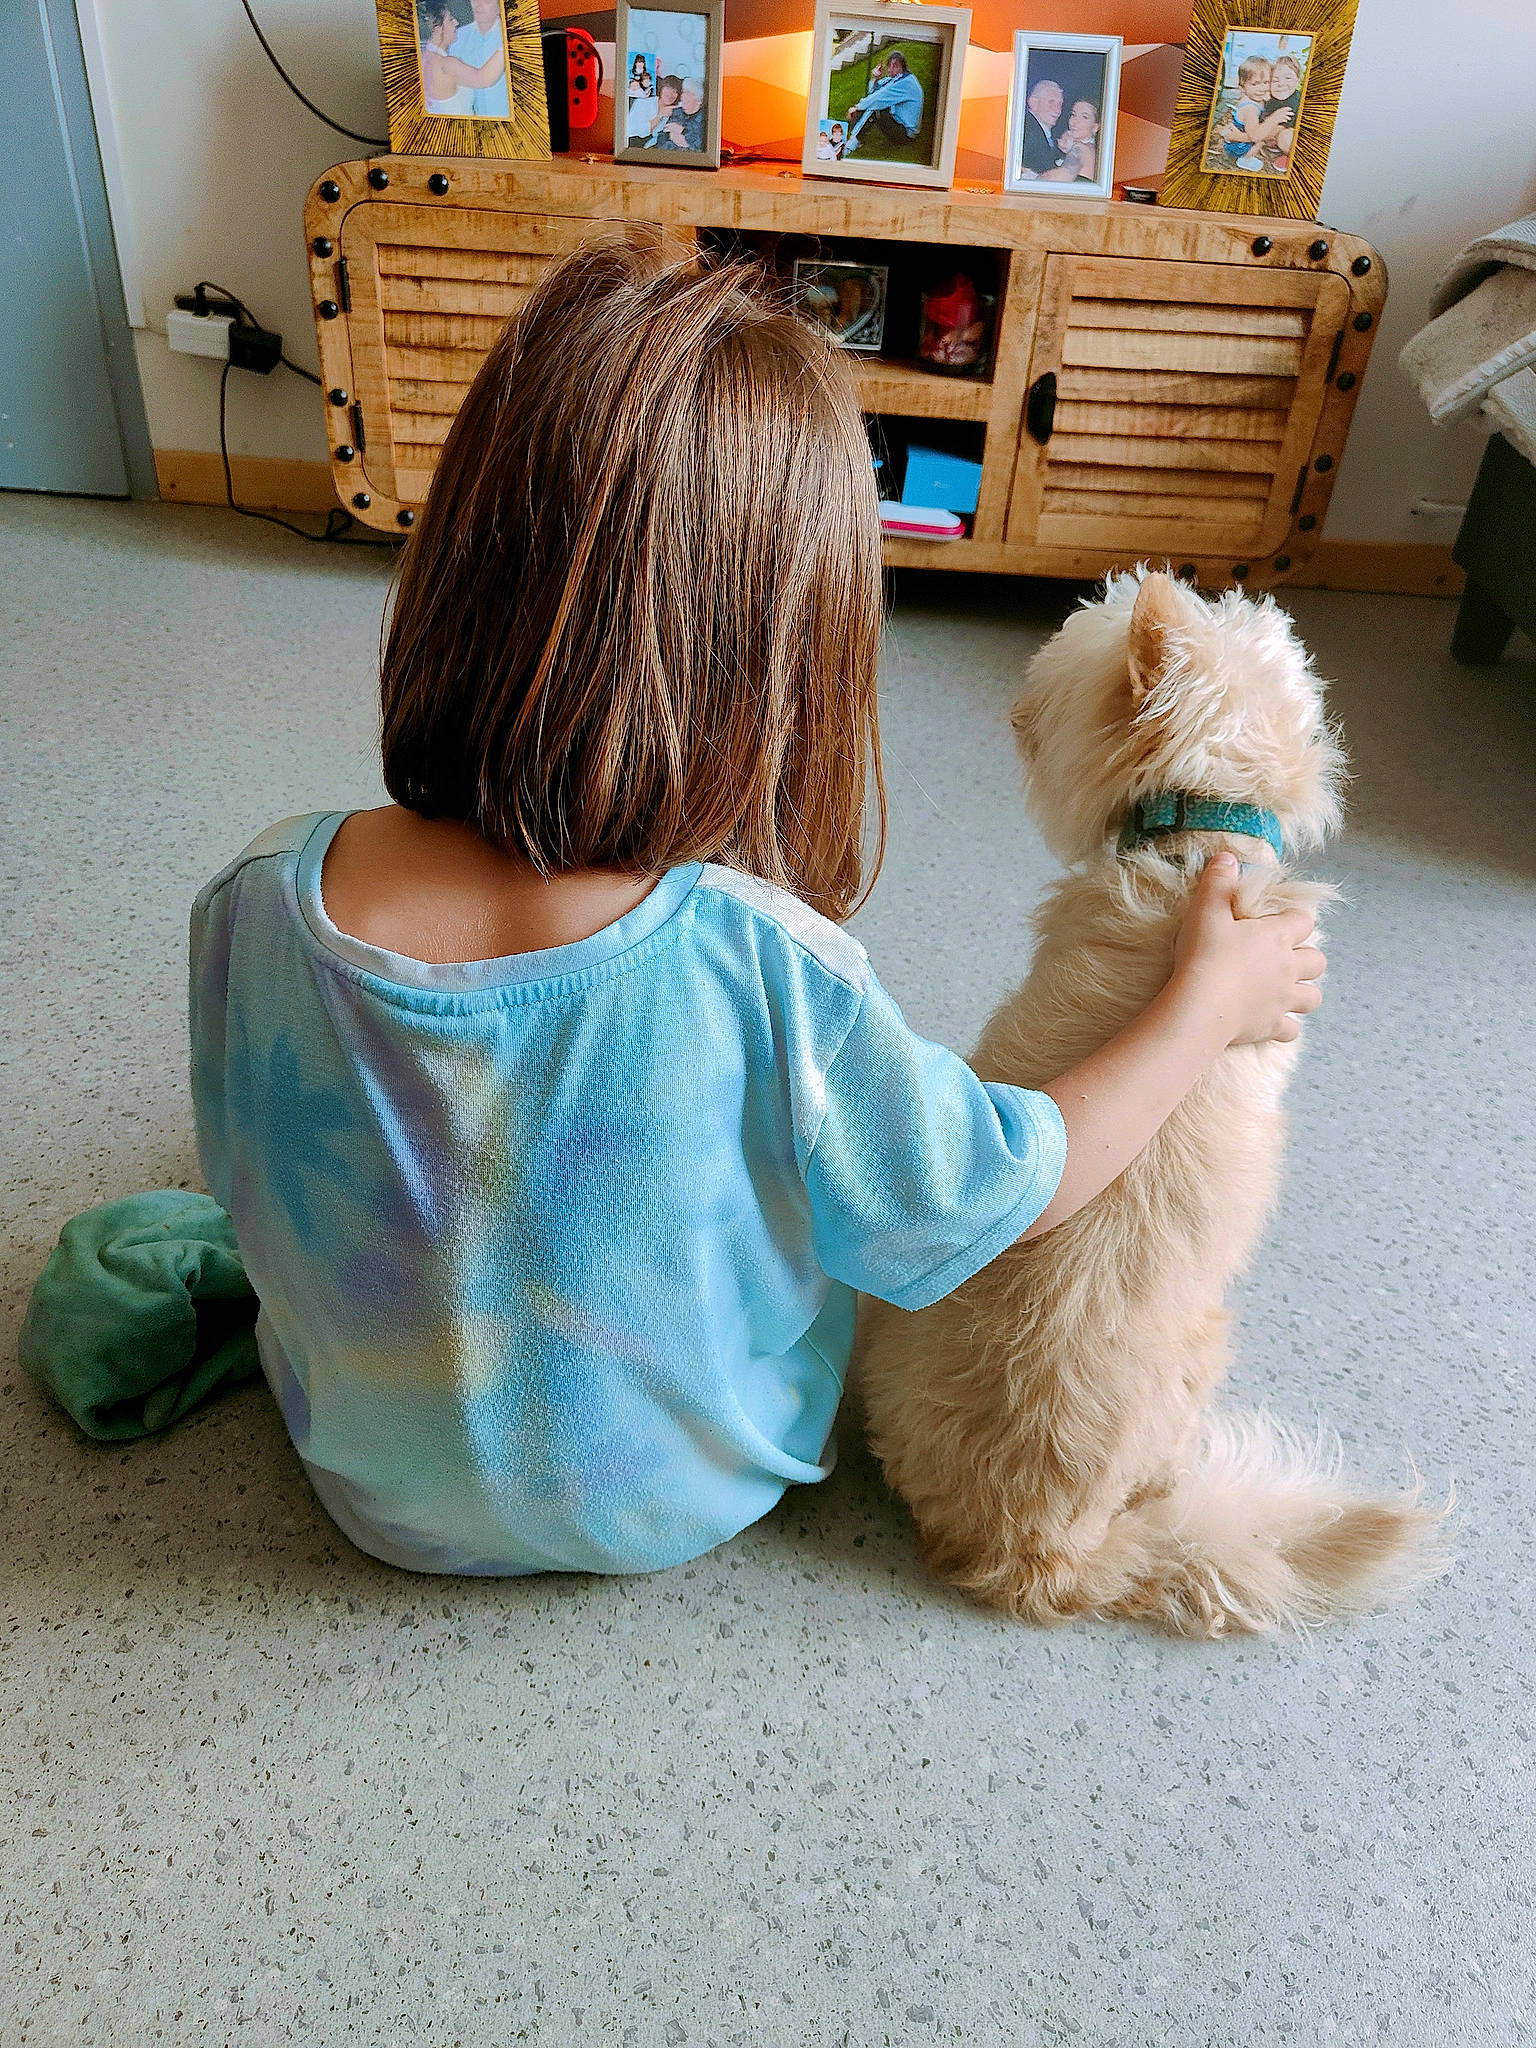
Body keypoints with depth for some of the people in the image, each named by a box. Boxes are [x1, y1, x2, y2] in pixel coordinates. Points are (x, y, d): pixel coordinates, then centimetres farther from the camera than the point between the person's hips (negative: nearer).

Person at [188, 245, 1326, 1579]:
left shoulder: (257, 905, -28)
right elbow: (1009, 1193, -19)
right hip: (674, 1506, -2)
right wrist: (1211, 1003, -4)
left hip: (377, 1493, 3)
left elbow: (249, 1183, -8)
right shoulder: (763, 975, -38)